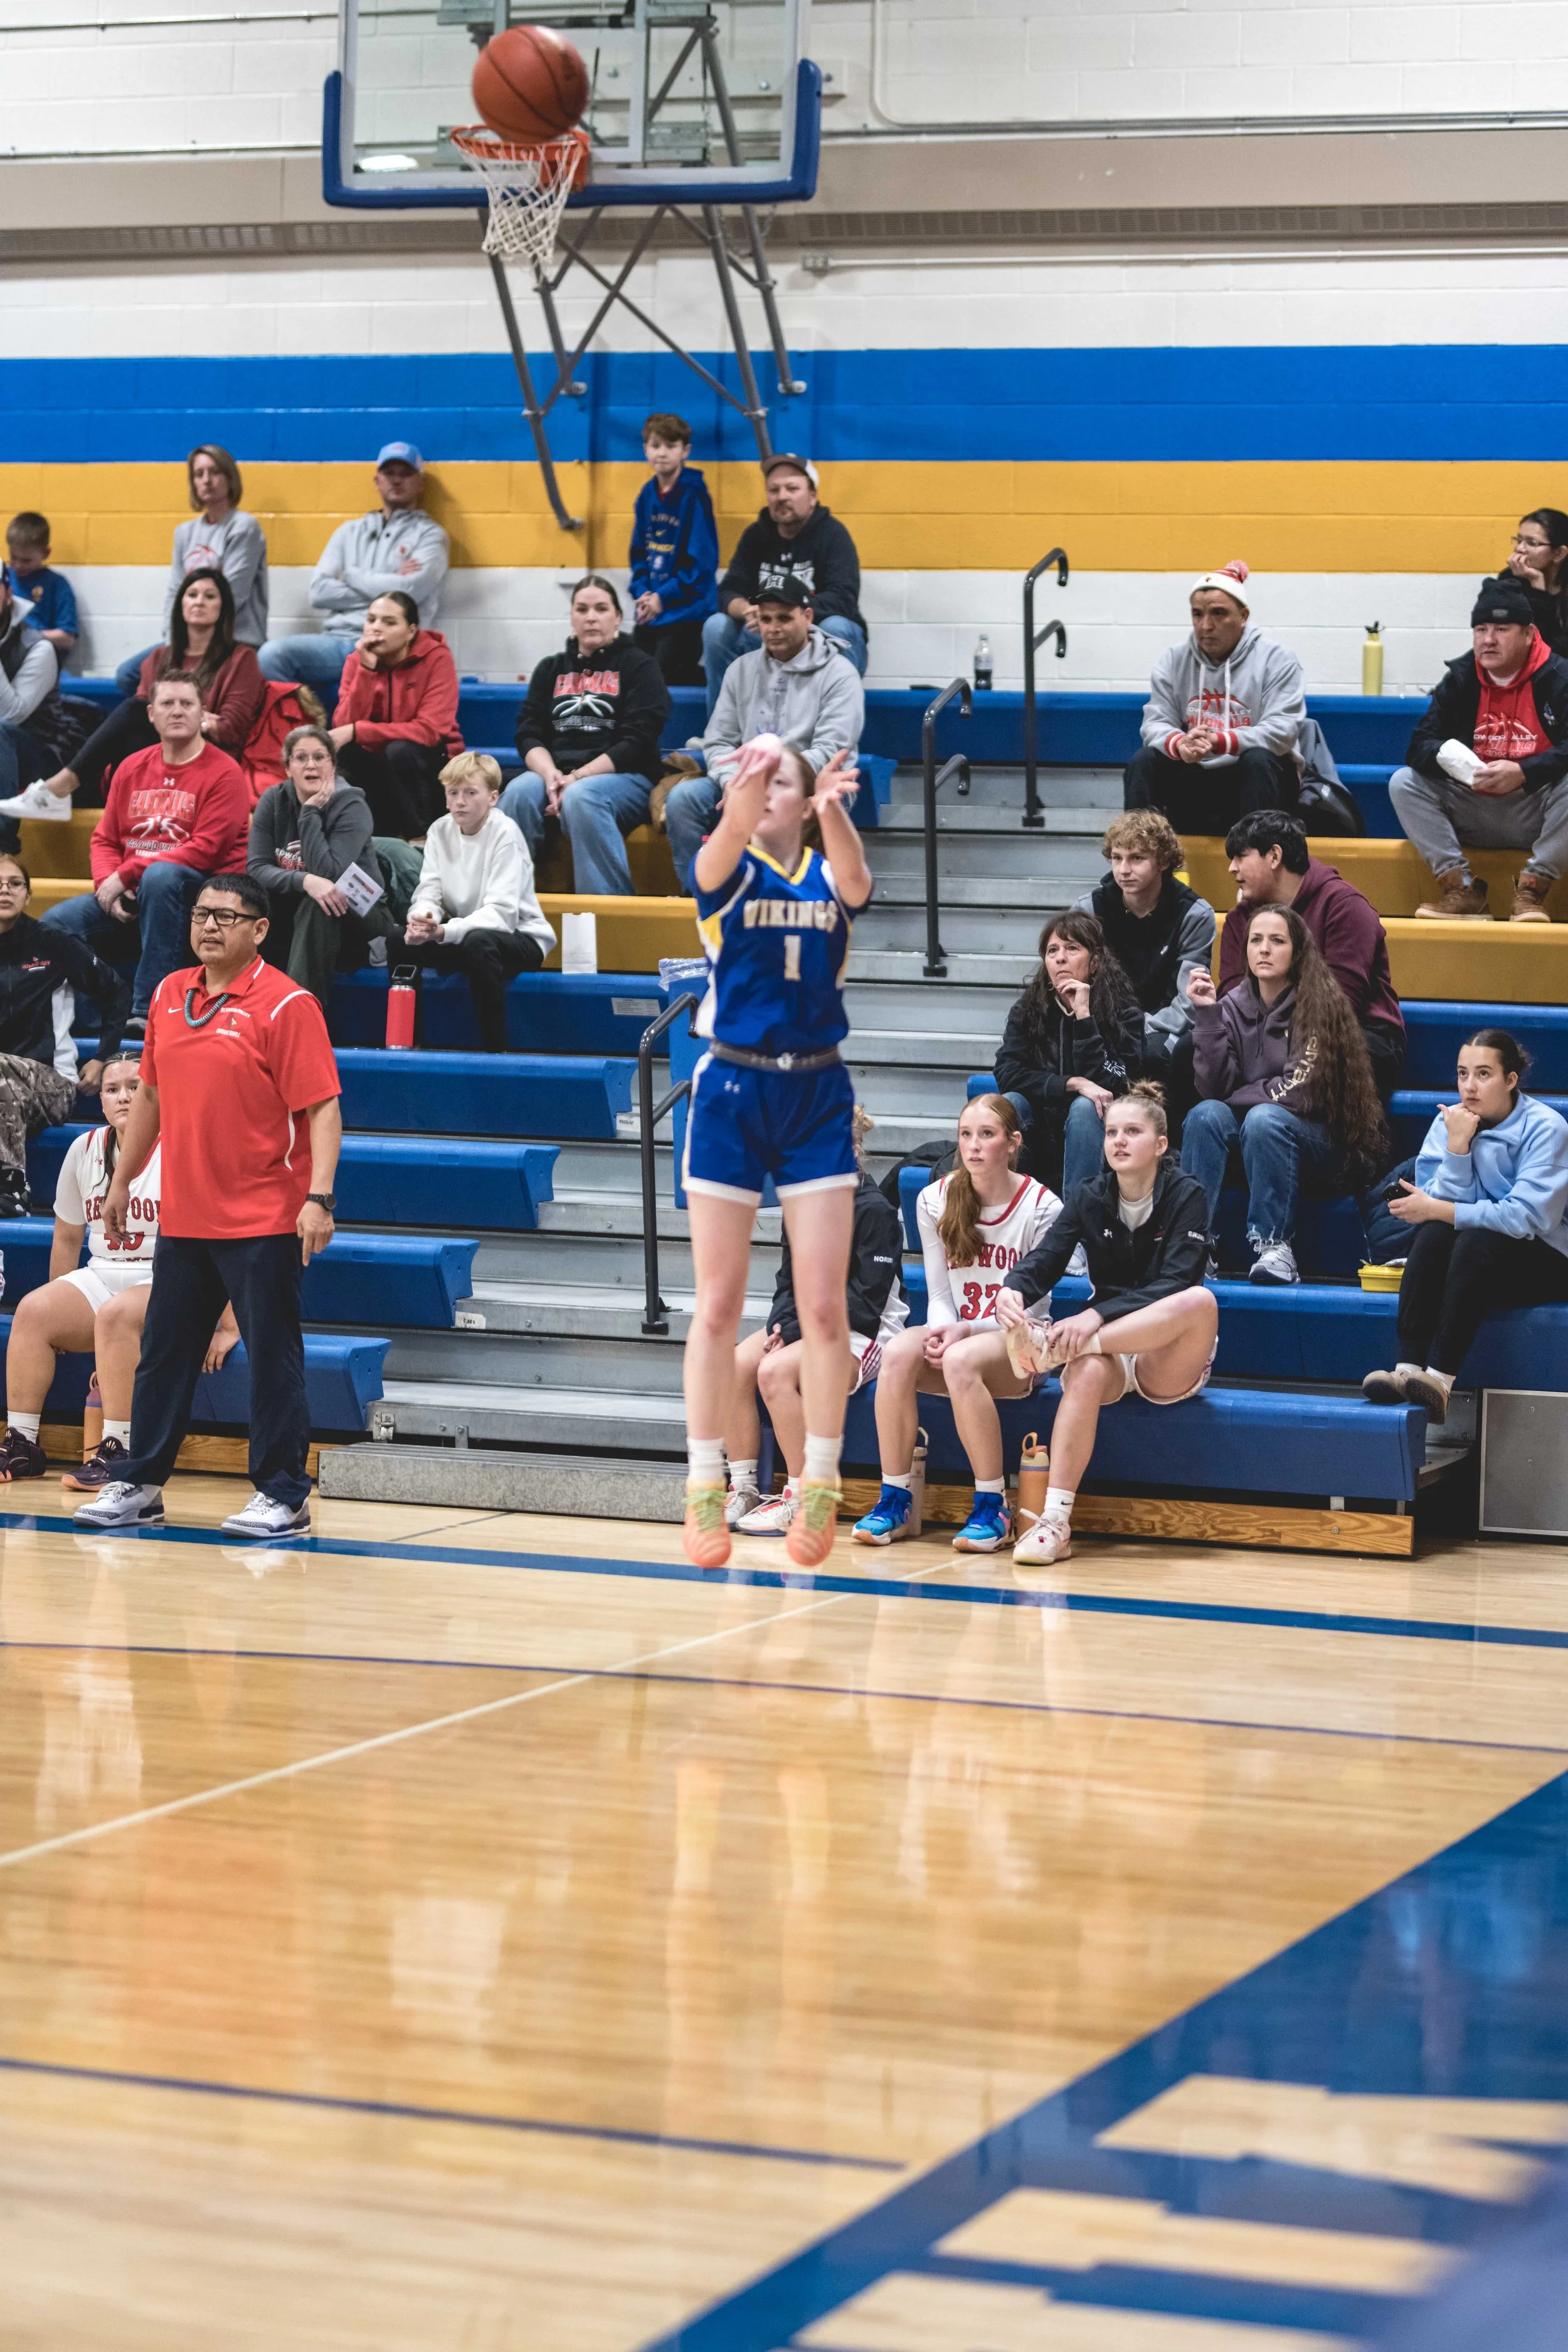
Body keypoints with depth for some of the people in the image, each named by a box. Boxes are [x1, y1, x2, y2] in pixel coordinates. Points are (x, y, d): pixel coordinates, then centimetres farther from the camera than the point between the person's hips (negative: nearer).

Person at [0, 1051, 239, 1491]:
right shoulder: (85, 1149, 9)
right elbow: (67, 1238, 20)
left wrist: (228, 1328, -18)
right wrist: (62, 1307, 18)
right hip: (102, 1276, 6)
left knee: (115, 1315, -36)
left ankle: (117, 1454, -35)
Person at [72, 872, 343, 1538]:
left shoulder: (286, 1005, -10)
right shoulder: (169, 995, 10)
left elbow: (322, 1108, -14)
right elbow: (149, 1095, 20)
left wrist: (319, 1197, -23)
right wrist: (122, 1180, 21)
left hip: (262, 1226, -6)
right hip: (183, 1220, 7)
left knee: (273, 1360, -1)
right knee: (162, 1355, 13)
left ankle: (284, 1496, 8)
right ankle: (140, 1488, 23)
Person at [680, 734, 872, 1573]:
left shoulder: (830, 872, 4)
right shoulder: (724, 870, 0)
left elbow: (855, 877, -22)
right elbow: (726, 845, -25)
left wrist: (832, 809, -44)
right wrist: (743, 796, -49)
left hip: (817, 1097, 1)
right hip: (731, 1088, -1)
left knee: (823, 1306, -2)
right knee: (718, 1306, 1)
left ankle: (820, 1489, 9)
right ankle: (704, 1493, 8)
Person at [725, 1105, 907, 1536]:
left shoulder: (874, 1210, -11)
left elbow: (868, 1297, -15)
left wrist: (805, 1328, -19)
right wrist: (781, 1323, -5)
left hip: (861, 1332, -7)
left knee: (775, 1370, -32)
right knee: (732, 1364, -19)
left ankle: (801, 1500, -25)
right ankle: (742, 1490, -13)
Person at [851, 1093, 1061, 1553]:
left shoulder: (1041, 1208, -7)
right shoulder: (935, 1201, 4)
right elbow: (939, 1293, 6)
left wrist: (967, 1331, -21)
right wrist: (943, 1330, -18)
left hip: (1016, 1347, -4)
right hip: (955, 1336, 4)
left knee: (961, 1360, -37)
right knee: (899, 1352, -30)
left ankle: (992, 1507, -25)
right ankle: (896, 1501, -23)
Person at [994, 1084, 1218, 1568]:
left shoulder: (1185, 1195, -6)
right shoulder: (1090, 1199, 5)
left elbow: (1175, 1284, -19)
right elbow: (1046, 1261, -7)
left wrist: (1098, 1316, -33)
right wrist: (1013, 1290, -32)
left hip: (1171, 1364, -2)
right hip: (1109, 1351, 2)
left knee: (1201, 1300, -34)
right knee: (1086, 1371, -35)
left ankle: (1053, 1347, -36)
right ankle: (1054, 1522, -44)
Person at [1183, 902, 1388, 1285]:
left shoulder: (1320, 1003, -10)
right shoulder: (1233, 1005, 2)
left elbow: (1301, 1093, -15)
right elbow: (1213, 1088, -9)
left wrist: (1239, 1096, -3)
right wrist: (1206, 1013, -15)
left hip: (1321, 1144, -4)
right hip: (1243, 1147, 4)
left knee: (1265, 1118, -34)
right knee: (1205, 1114, -25)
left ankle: (1275, 1247, -31)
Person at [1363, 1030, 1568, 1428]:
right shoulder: (1450, 1122, 1)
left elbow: (1527, 1217, -23)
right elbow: (1445, 1204, -8)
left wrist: (1437, 1210, -21)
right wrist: (1457, 1145, -21)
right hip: (1469, 1258, 4)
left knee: (1477, 1242, -34)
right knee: (1434, 1234, -28)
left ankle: (1440, 1379, -45)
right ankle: (1409, 1369, -40)